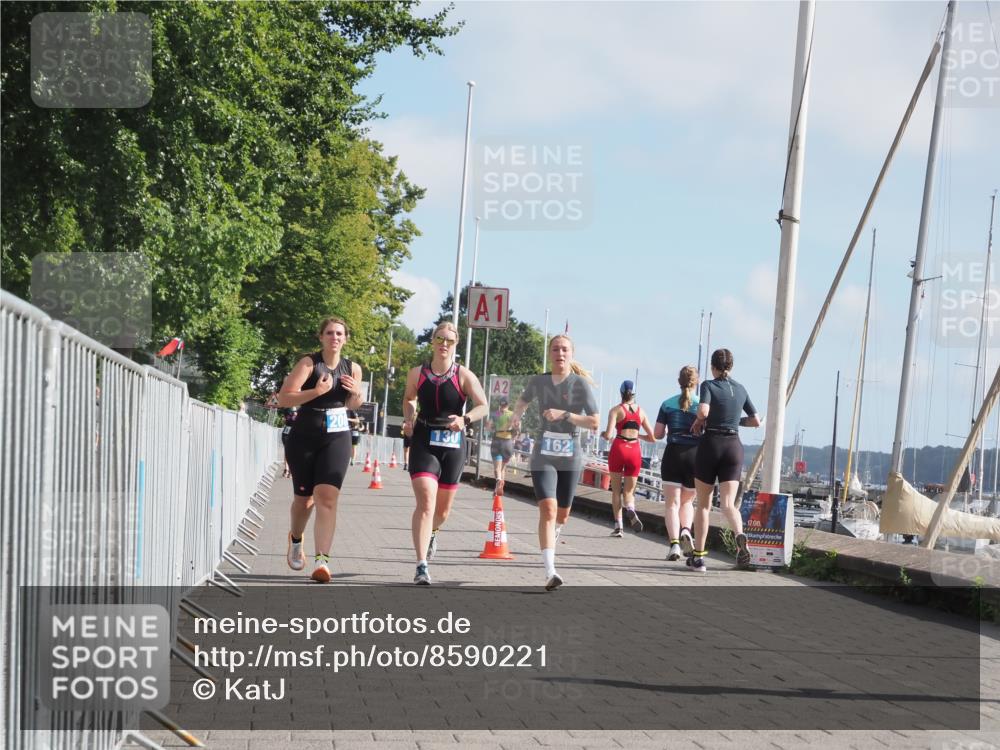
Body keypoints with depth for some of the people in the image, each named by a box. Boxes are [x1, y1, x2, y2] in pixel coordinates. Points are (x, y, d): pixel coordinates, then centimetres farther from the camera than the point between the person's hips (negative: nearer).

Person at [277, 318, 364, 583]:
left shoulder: (352, 369, 5)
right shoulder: (309, 363, -8)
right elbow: (283, 398, -15)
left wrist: (356, 393, -3)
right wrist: (316, 392, -26)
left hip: (337, 438, 1)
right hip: (304, 438, -1)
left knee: (327, 498, -14)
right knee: (304, 498, 11)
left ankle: (322, 560, -21)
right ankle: (295, 539, 43)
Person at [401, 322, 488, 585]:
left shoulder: (464, 376, -4)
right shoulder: (417, 374, 1)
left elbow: (483, 406, -8)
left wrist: (465, 420, -27)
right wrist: (408, 419, 1)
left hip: (453, 445, 1)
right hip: (423, 443, -1)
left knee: (443, 508, 15)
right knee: (425, 502, -18)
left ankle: (431, 533, 53)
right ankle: (422, 567, -21)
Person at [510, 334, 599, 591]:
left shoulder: (580, 384, -4)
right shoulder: (539, 382, 4)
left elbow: (594, 422, -9)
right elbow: (523, 400, 27)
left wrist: (564, 415, -19)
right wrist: (516, 417, 8)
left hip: (571, 457, 0)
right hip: (544, 456, 0)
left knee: (563, 513, 13)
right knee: (548, 508, -18)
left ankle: (552, 539, 50)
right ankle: (550, 572, -25)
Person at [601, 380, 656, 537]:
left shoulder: (616, 410, -1)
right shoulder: (641, 411, 9)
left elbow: (608, 435, -11)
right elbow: (652, 438, 10)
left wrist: (603, 434, 12)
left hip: (619, 448, -2)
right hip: (635, 451, 2)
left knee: (616, 490, 10)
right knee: (629, 492, 9)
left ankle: (618, 526, 0)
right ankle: (631, 509, -25)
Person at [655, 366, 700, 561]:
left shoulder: (668, 404, 4)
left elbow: (657, 434, 5)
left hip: (673, 453, 0)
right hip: (695, 454, 0)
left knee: (672, 502, 0)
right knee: (687, 501, 18)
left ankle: (674, 542, -16)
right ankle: (686, 530, -9)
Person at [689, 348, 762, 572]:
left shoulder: (708, 385, -4)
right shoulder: (740, 389, 10)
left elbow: (703, 411, -23)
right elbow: (756, 421, 15)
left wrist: (698, 422, -2)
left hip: (710, 445, -3)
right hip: (734, 447, 3)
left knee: (703, 504, 10)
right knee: (728, 504, -5)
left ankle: (698, 556, 11)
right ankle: (740, 535, -36)